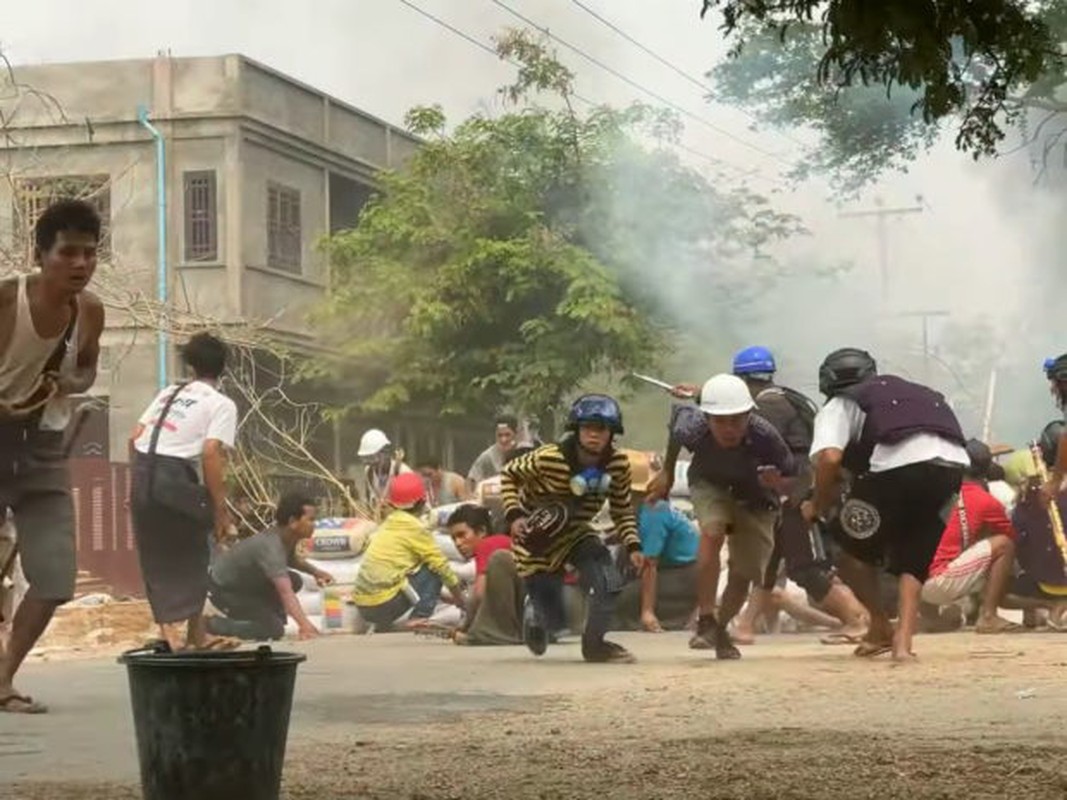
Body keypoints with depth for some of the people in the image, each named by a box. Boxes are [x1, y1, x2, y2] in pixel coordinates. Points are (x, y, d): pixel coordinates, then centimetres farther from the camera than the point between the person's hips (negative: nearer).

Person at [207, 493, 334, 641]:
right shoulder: (270, 546, -36)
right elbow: (285, 592, -49)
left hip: (247, 582, 9)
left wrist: (314, 571, 5)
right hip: (224, 590, -9)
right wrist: (304, 624, -59)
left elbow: (290, 559, 20)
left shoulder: (288, 536, -8)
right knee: (274, 629, -18)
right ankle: (212, 624, -7)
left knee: (294, 581, -4)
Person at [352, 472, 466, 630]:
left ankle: (382, 624, 17)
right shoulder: (414, 528, -5)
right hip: (384, 606, -7)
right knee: (433, 571, 3)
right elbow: (441, 565, 0)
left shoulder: (386, 525, 17)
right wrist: (462, 601, 14)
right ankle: (419, 617, -8)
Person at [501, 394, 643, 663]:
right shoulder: (548, 459, -27)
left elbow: (623, 510, 1)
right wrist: (513, 515, -23)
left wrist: (633, 546, -13)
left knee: (609, 584, -24)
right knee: (554, 620, -1)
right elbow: (509, 474, -10)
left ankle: (594, 644, 1)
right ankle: (534, 614, 39)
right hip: (538, 542, -4)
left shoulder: (618, 465, -14)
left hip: (576, 533, 4)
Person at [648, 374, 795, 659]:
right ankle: (706, 621, -26)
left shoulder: (765, 437, -37)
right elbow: (679, 412, -7)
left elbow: (789, 481, -19)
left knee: (743, 574, 2)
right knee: (712, 531, -30)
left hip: (755, 498, 0)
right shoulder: (694, 428, -33)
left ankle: (720, 629, 30)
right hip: (710, 485, 0)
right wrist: (667, 472, 2)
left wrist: (776, 483, -44)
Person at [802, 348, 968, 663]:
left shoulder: (838, 405, 17)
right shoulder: (909, 391, 34)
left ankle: (881, 628, 23)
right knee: (913, 558, 19)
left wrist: (817, 507, 13)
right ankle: (903, 640, 4)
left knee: (850, 545, 18)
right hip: (953, 462, 5)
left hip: (898, 463, -5)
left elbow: (829, 458, -2)